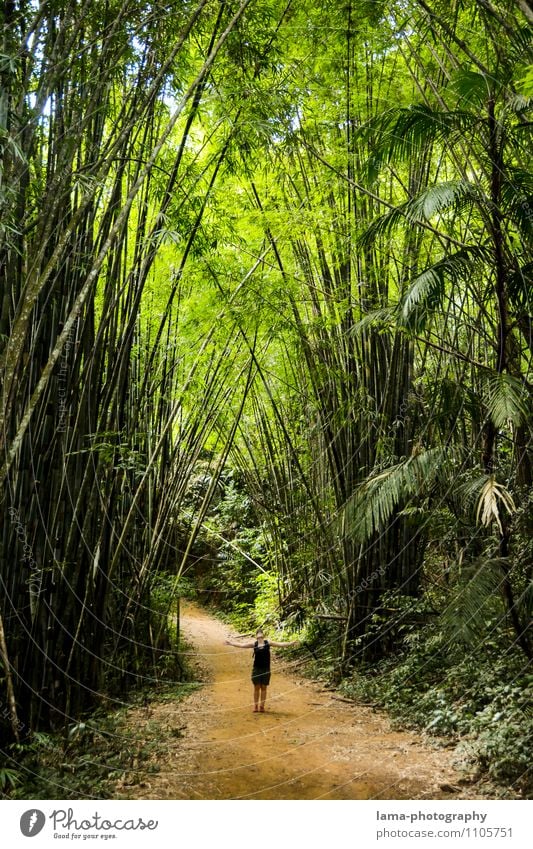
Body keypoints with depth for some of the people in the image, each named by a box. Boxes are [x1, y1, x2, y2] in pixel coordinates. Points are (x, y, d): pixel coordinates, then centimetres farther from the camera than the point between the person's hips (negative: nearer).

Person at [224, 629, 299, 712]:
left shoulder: (268, 643, 1)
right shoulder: (254, 644, 0)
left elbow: (280, 644, 1)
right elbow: (242, 645, 2)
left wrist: (291, 643, -4)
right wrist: (231, 643, -3)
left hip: (266, 669, 0)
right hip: (256, 668, 0)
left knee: (263, 688, 5)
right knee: (256, 687, 5)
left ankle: (262, 706, 14)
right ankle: (255, 706, 14)